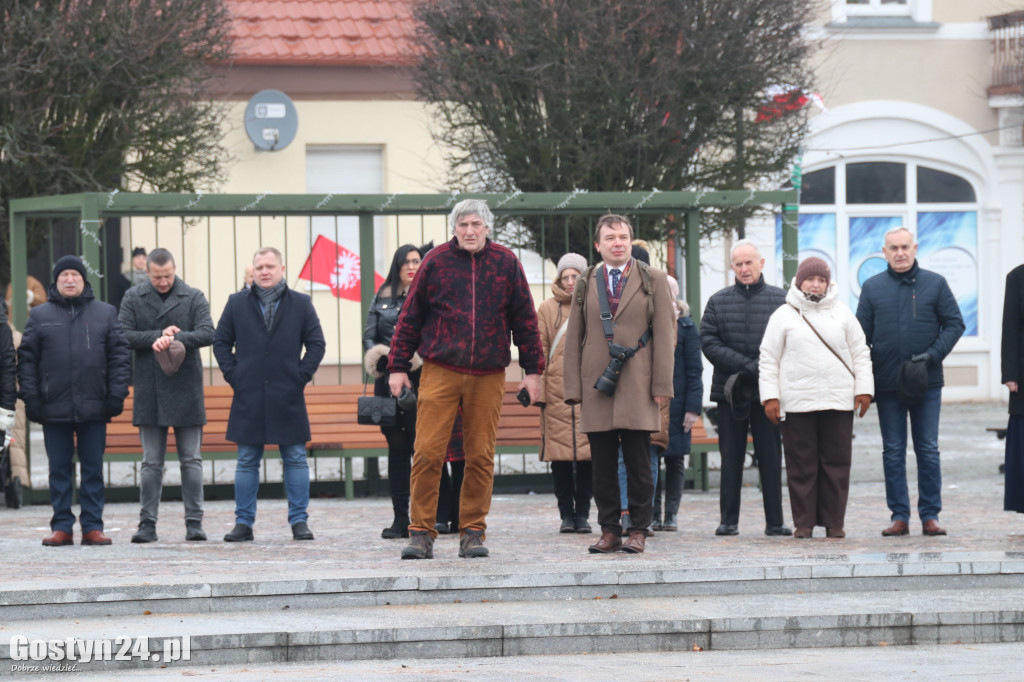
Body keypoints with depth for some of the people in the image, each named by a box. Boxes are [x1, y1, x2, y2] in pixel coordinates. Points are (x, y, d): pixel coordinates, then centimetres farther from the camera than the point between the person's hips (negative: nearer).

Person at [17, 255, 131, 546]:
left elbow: (120, 355, 5)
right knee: (59, 470, 4)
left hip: (94, 408, 0)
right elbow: (27, 359, 5)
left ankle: (93, 527, 6)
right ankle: (61, 527, 8)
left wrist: (116, 394, -4)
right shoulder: (40, 316, 8)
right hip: (54, 409, 0)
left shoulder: (105, 313, 8)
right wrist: (30, 397, -4)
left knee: (93, 468, 3)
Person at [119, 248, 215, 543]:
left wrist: (175, 338, -23)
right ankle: (147, 523, 6)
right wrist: (158, 336, -13)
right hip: (149, 392, 1)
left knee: (191, 460, 2)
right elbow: (124, 336, -3)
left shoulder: (194, 298, 3)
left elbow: (207, 333, -8)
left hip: (185, 389, -1)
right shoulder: (133, 298, 6)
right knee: (151, 462, 4)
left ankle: (194, 522, 5)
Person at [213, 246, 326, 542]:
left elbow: (317, 344, 7)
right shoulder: (237, 303, 7)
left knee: (296, 460, 1)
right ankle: (243, 523, 8)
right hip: (248, 398, 1)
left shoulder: (300, 304, 5)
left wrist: (302, 376, -3)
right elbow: (221, 342, 11)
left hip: (288, 397, -1)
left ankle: (299, 521, 7)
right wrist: (233, 375, 0)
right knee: (247, 462, 4)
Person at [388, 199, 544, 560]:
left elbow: (525, 319, 12)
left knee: (480, 456, 3)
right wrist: (398, 366, 5)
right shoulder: (436, 262, 4)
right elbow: (410, 316, 8)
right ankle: (421, 533, 0)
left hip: (488, 377, 1)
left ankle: (473, 533, 12)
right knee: (428, 452, -7)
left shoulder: (506, 263, 7)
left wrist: (532, 369, 9)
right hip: (440, 371, -1)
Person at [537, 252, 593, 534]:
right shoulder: (547, 309, 8)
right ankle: (566, 514, 7)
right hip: (556, 392, 0)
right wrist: (539, 390, -2)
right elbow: (540, 352, 6)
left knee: (587, 453, -2)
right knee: (559, 454, -1)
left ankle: (582, 513, 7)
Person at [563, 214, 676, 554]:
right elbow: (573, 338, 12)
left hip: (637, 386, -2)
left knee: (638, 463, -2)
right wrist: (573, 387, 4)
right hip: (597, 385, 2)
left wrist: (662, 384, -5)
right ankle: (609, 530, 8)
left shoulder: (653, 280, 8)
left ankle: (638, 531, 4)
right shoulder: (585, 284, 14)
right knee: (602, 463, 2)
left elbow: (663, 334, 3)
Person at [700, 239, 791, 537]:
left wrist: (756, 369, -13)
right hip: (729, 390, 2)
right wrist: (744, 364, -11)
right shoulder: (718, 301, 9)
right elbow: (708, 341, 0)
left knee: (771, 458, 1)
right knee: (731, 458, 5)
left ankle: (775, 521, 4)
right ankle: (728, 520, 8)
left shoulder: (780, 300, 2)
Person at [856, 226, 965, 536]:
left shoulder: (935, 284, 3)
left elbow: (954, 323, 3)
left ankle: (930, 515, 7)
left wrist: (934, 354, -12)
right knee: (893, 452, 4)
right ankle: (899, 516, 8)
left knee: (928, 451, 2)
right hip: (887, 385, 1)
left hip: (927, 383, -1)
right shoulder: (872, 287, 6)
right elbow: (862, 334, 7)